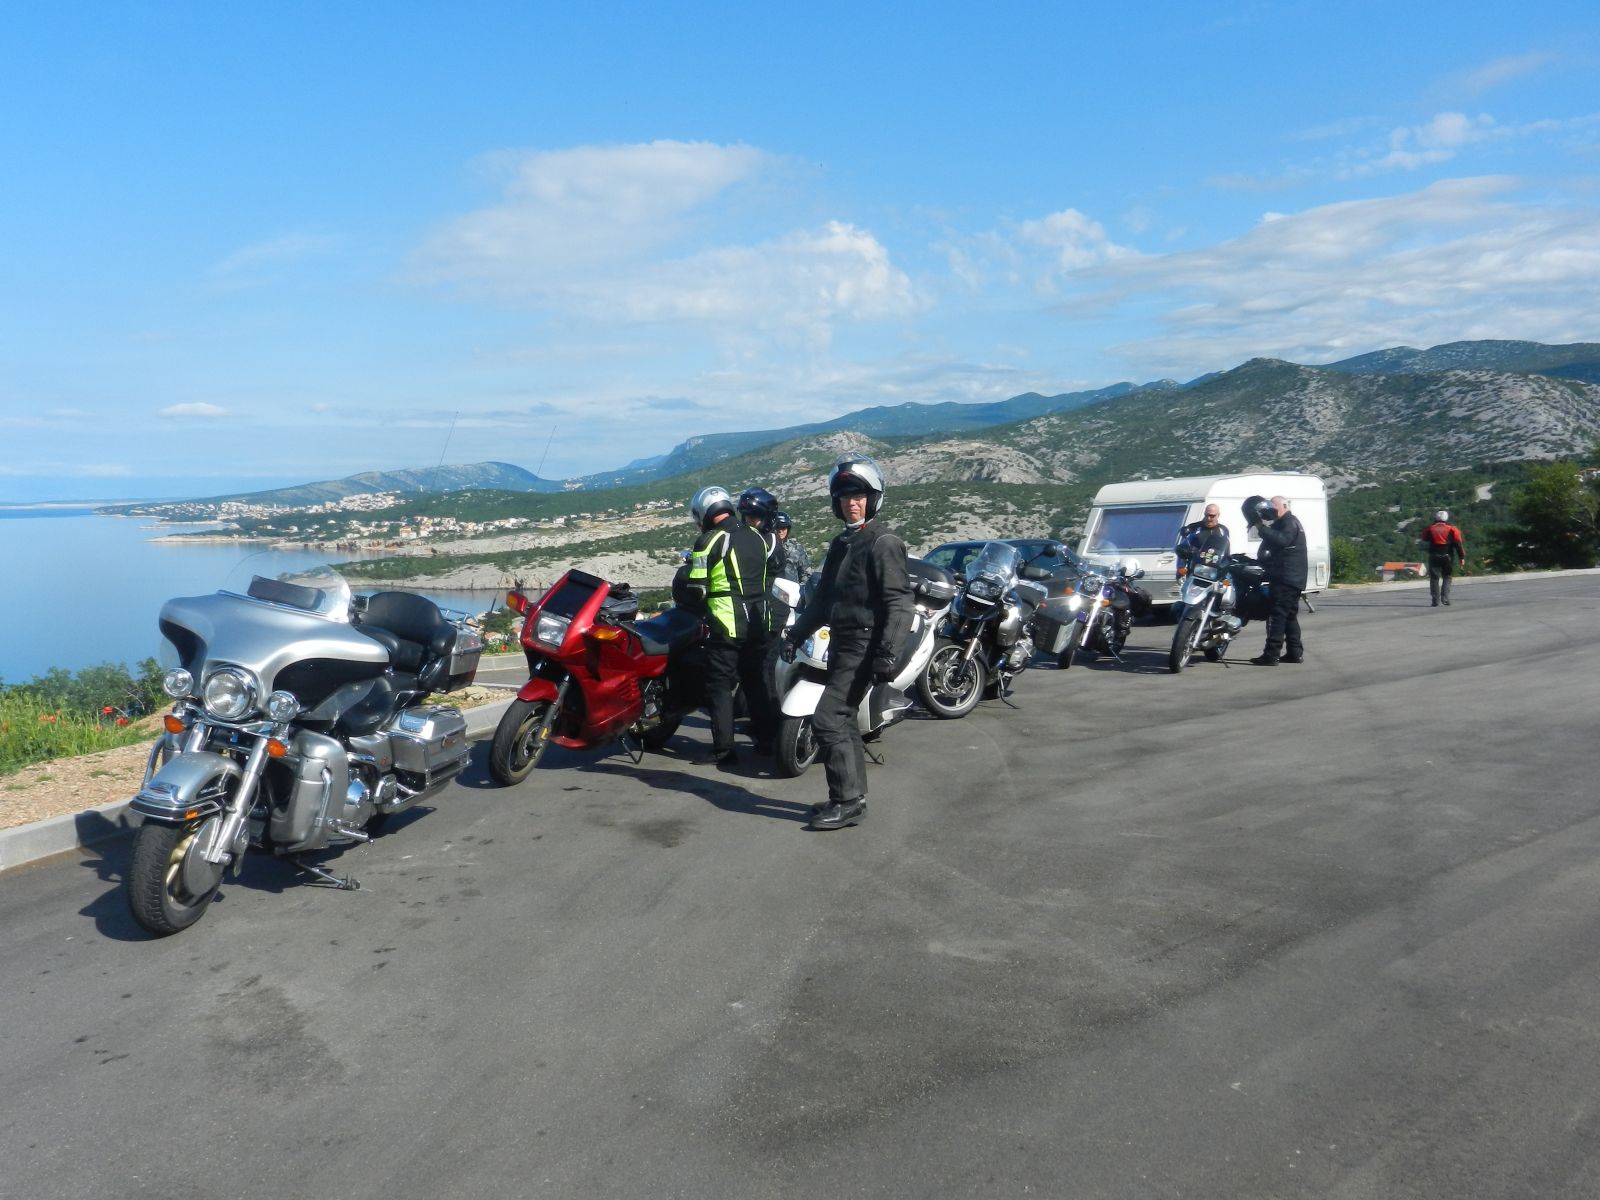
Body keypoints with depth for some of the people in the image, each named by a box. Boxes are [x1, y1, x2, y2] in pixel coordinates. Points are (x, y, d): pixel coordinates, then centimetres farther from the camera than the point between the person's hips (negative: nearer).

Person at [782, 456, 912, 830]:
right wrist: (797, 632, 19)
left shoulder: (883, 542, -10)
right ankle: (853, 797, 20)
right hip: (842, 644, 9)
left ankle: (847, 800, -5)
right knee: (844, 721, 11)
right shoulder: (842, 544, 19)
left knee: (828, 720, -12)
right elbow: (824, 598, 25)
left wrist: (887, 651, -26)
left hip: (863, 646, -9)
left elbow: (898, 602, -18)